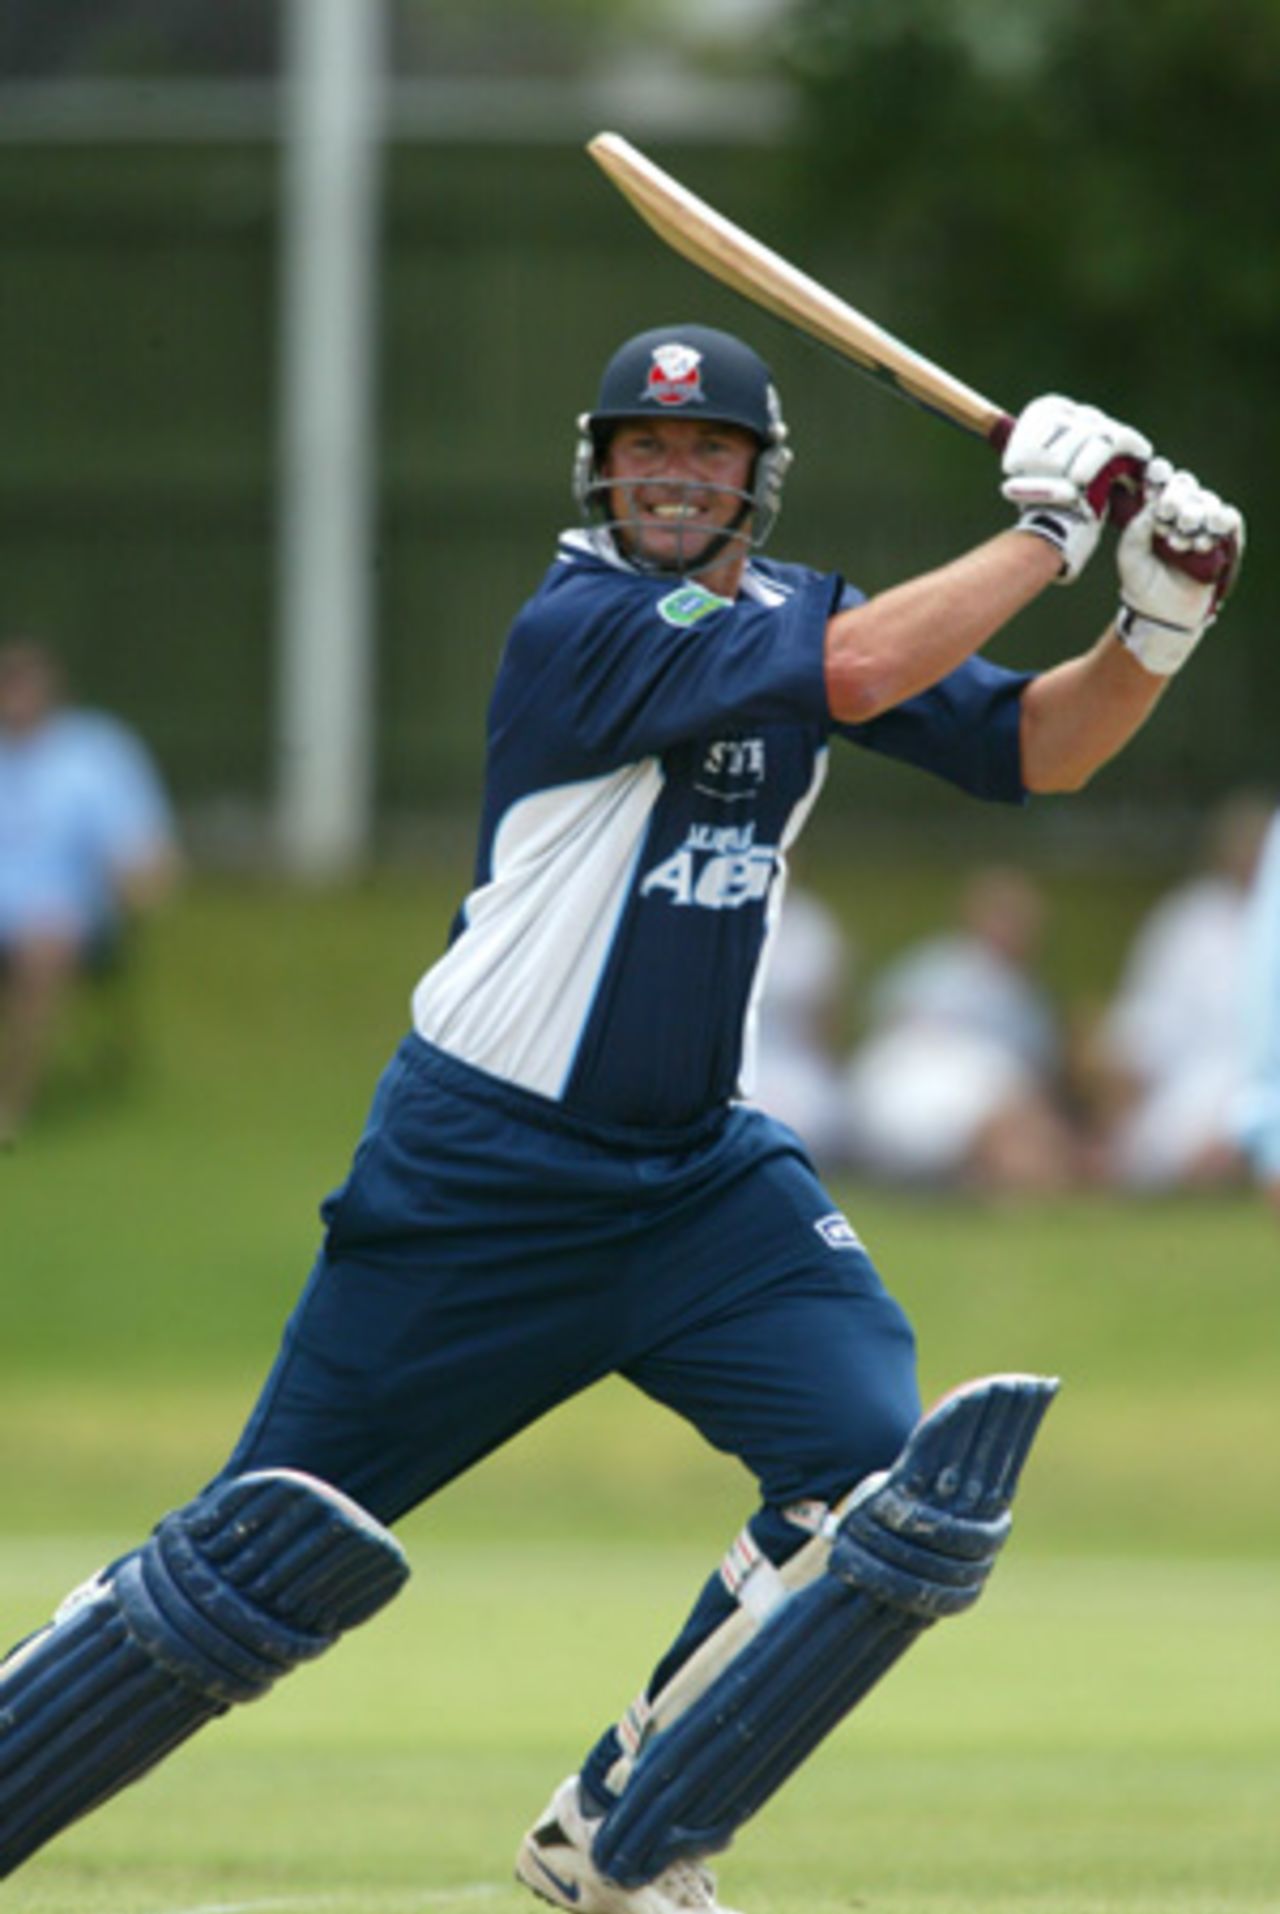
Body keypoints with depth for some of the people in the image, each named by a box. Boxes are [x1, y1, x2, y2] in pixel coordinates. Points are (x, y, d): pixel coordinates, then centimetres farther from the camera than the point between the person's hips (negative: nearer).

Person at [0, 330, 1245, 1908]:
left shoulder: (793, 614, 7)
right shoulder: (580, 625, -16)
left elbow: (1031, 749, 7)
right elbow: (863, 670, -28)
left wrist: (1157, 624, -10)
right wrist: (1047, 526, -20)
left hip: (699, 1172, 6)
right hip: (479, 1175, -6)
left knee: (894, 1486, -13)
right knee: (264, 1557, -3)